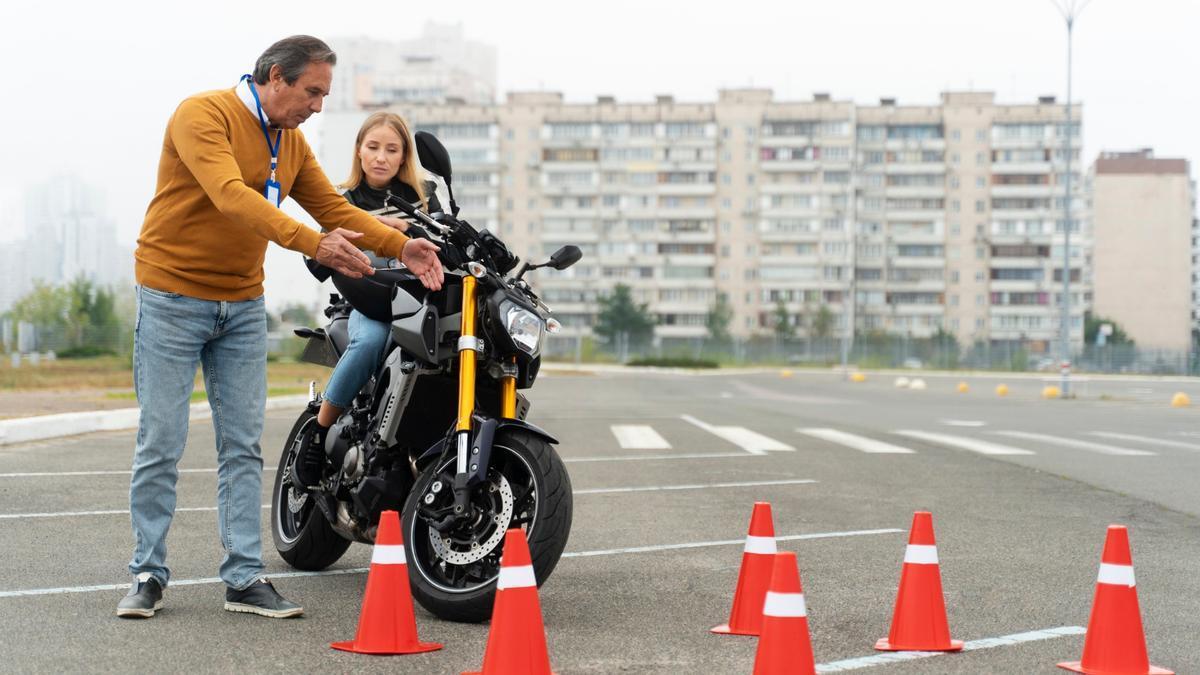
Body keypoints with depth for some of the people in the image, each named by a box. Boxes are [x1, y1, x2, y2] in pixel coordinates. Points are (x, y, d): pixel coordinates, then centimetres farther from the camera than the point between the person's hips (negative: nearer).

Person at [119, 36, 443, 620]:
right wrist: (313, 244, -39)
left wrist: (401, 246, -8)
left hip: (243, 304, 7)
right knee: (161, 443, -1)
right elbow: (233, 197, -30)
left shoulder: (292, 143, 9)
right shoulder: (202, 114, -16)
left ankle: (245, 579, 8)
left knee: (243, 446, 4)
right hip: (173, 296, -6)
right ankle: (148, 574, 10)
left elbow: (334, 208, 7)